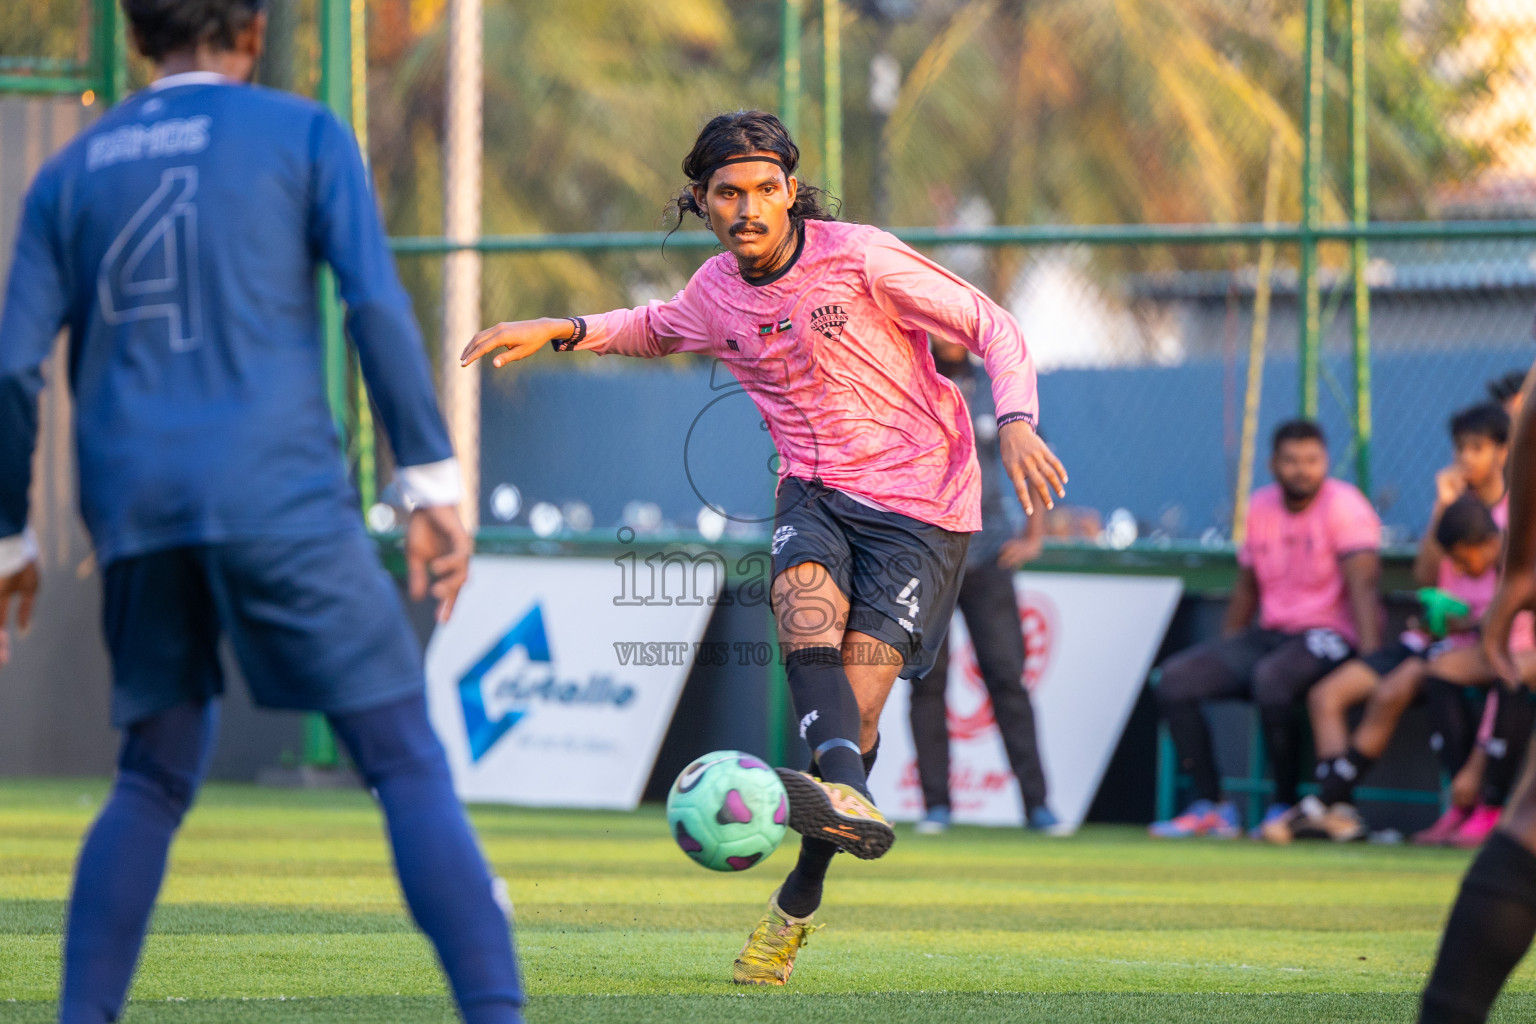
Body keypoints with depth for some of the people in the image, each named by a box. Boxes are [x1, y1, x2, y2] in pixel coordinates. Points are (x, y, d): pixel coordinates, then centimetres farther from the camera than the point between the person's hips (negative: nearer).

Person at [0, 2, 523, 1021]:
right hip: (279, 498, -4)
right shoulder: (303, 135, 6)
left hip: (137, 517, 4)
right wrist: (435, 486, -5)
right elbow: (378, 304, -5)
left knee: (154, 781, 17)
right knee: (409, 761, -3)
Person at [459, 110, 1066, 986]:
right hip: (818, 489, 4)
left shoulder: (860, 258, -12)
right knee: (804, 593, -33)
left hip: (920, 503, -4)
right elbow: (657, 329, 30)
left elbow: (993, 329, -7)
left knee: (856, 708, -14)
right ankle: (845, 792, -56)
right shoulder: (717, 294, 4)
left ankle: (799, 904, 5)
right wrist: (563, 332, 14)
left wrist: (1016, 423, -23)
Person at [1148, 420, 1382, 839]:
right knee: (1177, 676, -10)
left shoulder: (1344, 506, -10)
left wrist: (1371, 659, -30)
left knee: (1270, 677, -38)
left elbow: (1363, 585, -19)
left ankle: (1284, 805, -21)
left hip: (1329, 637, -7)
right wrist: (1220, 659, 19)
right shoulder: (1260, 507, 11)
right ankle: (1210, 806, -12)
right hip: (1270, 634, 7)